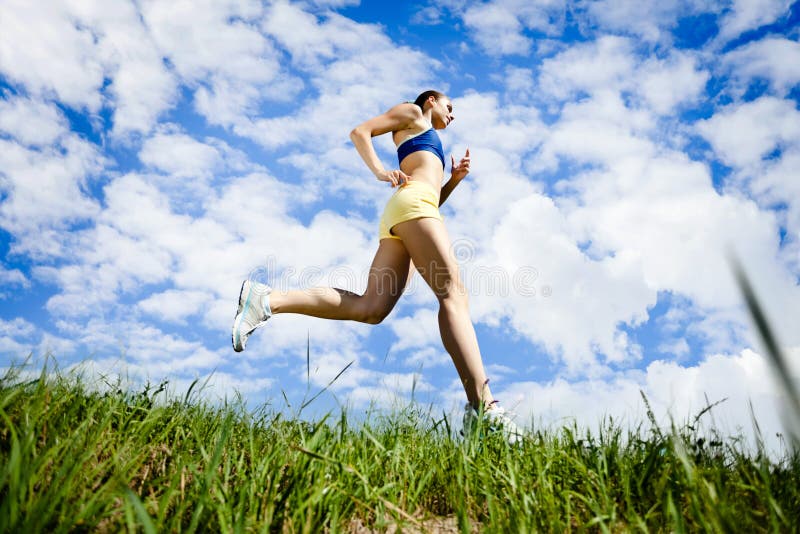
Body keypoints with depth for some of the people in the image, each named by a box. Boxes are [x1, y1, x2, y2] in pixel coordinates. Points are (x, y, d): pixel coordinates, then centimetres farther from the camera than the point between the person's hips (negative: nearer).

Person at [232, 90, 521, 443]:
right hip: (412, 200, -8)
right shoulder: (411, 113, 20)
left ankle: (267, 300, -18)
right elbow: (360, 132, 9)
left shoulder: (430, 153, 42)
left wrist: (454, 179, 22)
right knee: (453, 294, -21)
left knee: (370, 309, -14)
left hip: (397, 215, 8)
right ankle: (482, 407, -31)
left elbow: (431, 200, 35)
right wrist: (380, 171, -3)